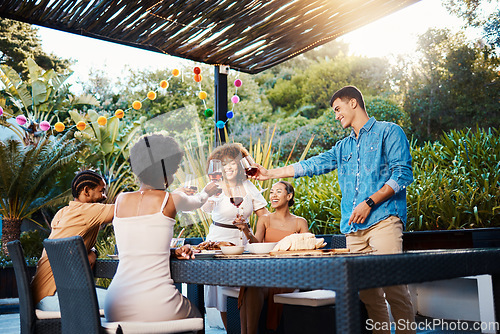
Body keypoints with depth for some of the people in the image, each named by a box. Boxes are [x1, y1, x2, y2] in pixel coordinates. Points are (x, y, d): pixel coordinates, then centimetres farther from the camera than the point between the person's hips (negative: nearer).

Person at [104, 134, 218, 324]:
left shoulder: (121, 200, 7)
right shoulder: (171, 200, -2)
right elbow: (196, 202, 23)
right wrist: (207, 192, 45)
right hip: (154, 306, -4)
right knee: (196, 318, 27)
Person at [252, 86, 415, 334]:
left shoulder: (388, 132, 6)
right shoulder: (343, 147, 26)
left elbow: (402, 174, -4)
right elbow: (313, 164, 23)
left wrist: (369, 203, -12)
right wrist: (271, 173, 21)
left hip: (383, 220, -6)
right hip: (354, 227, 6)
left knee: (392, 284, -13)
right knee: (367, 291, 2)